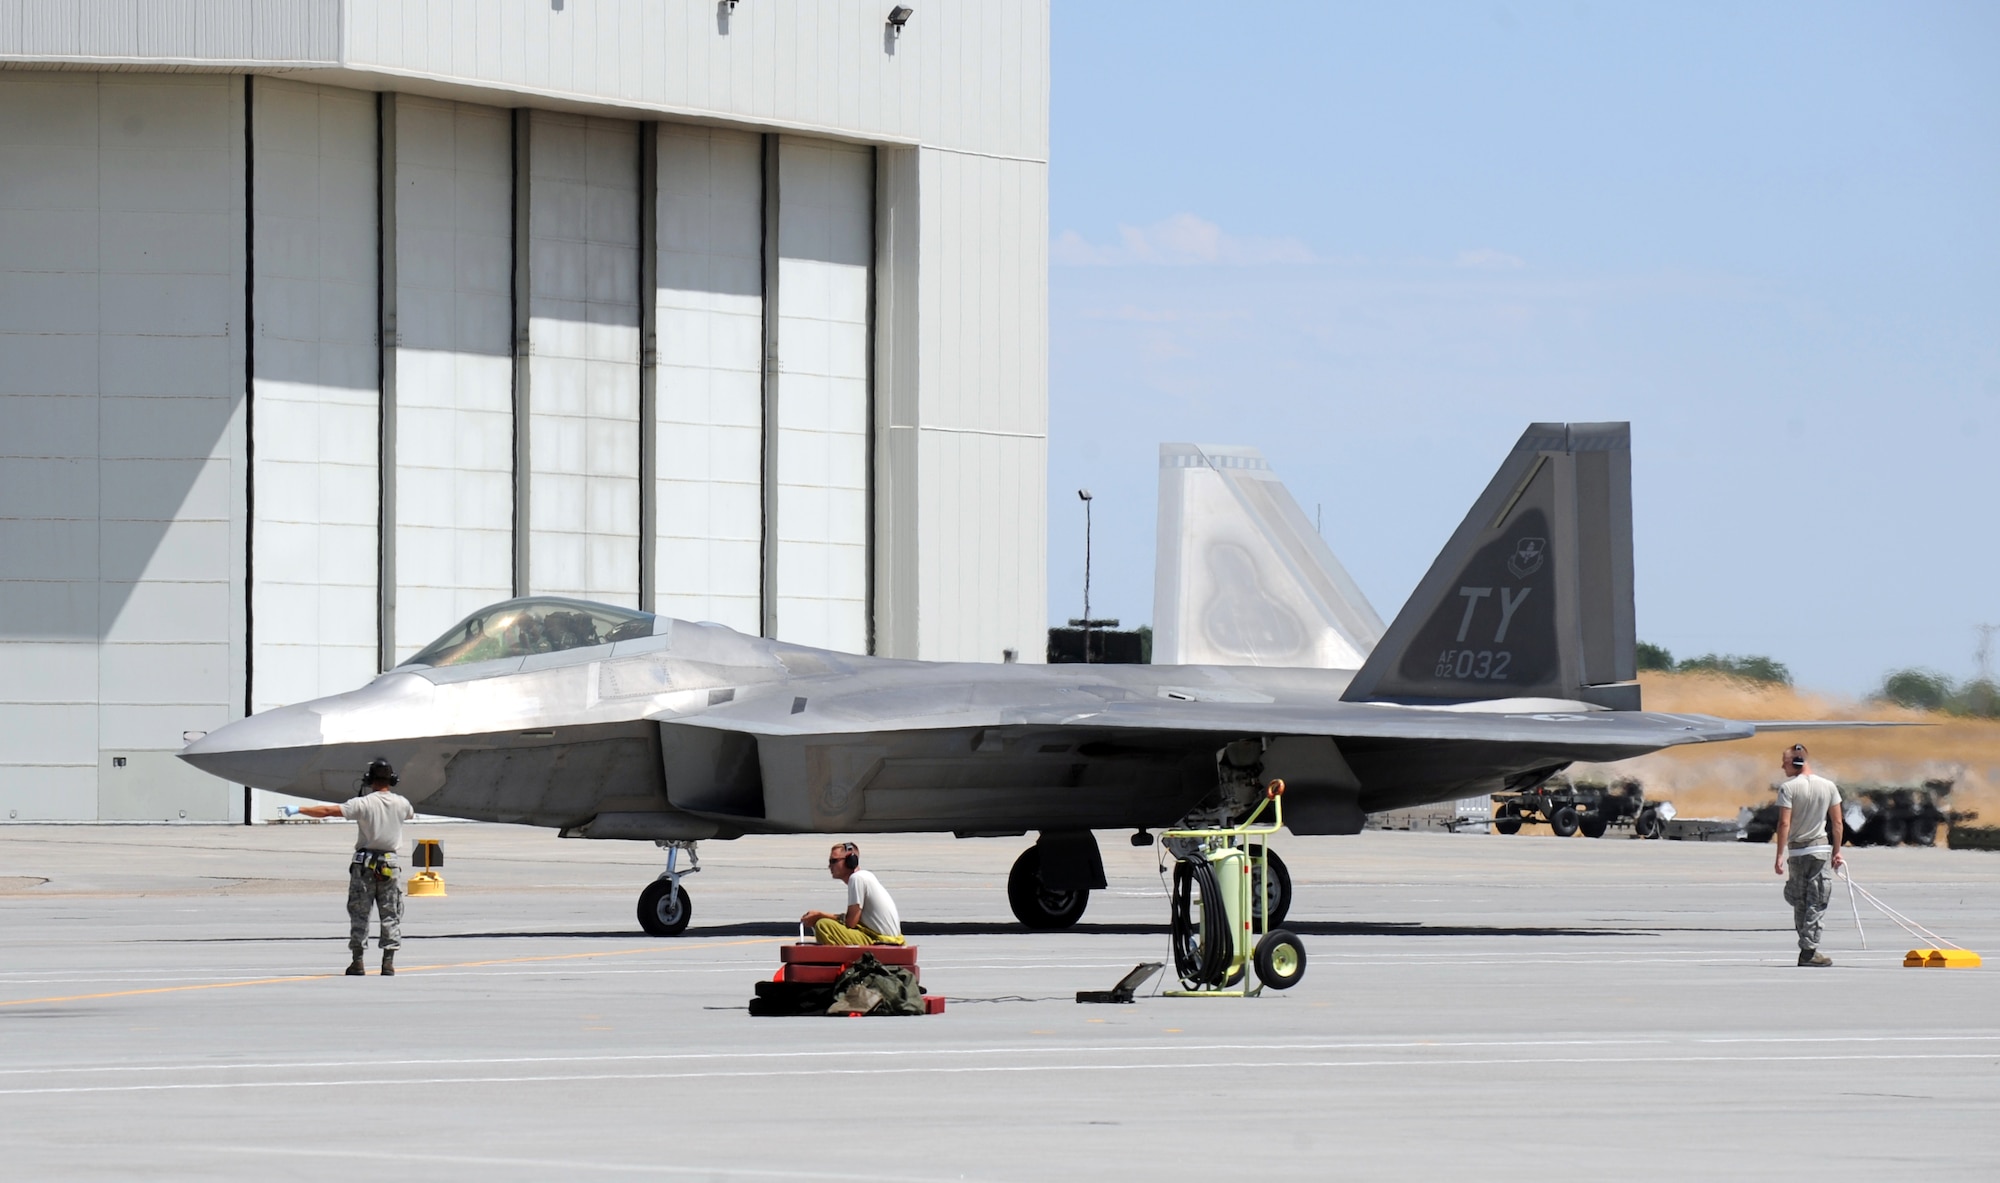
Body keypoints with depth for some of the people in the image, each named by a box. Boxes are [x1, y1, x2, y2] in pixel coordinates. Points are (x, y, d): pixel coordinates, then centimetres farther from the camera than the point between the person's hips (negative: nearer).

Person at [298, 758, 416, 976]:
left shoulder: (363, 803, -10)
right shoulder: (401, 804, 1)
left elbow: (328, 811, -14)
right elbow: (410, 814, 26)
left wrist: (299, 810, -8)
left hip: (364, 864, -2)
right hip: (389, 864, 2)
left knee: (359, 913, 6)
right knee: (391, 915, 7)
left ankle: (358, 961, 5)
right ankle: (388, 962, 1)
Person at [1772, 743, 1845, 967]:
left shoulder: (1788, 788, -9)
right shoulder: (1828, 786, 2)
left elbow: (1784, 824, -13)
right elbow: (1837, 822, 5)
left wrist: (1780, 855, -11)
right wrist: (1836, 852, 13)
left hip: (1796, 850, -2)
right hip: (1821, 848, 2)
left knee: (1799, 903, 12)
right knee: (1816, 903, 0)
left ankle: (1807, 948, 14)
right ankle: (1809, 949, -6)